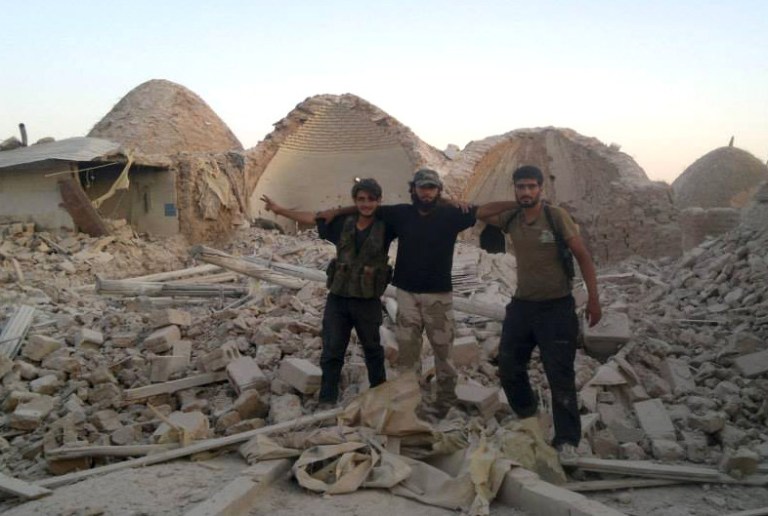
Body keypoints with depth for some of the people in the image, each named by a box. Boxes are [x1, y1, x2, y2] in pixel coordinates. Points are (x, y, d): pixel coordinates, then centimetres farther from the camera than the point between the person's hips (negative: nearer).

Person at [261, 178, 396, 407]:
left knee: (372, 349, 17)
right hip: (337, 297, 2)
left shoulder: (386, 225, -7)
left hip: (368, 300, -2)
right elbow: (313, 218, 10)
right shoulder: (343, 223, 2)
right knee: (332, 351, 5)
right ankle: (327, 400, 15)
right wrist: (280, 210, 14)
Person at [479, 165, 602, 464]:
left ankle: (567, 441, 5)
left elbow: (583, 256, -8)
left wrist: (593, 298, -13)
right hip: (522, 305, 5)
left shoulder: (556, 217, -11)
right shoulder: (510, 219, 1)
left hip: (557, 307, -5)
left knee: (560, 377, -4)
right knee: (508, 367, 13)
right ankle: (527, 416, 36)